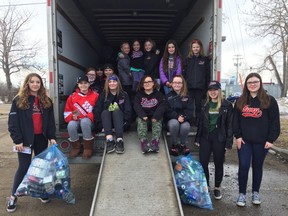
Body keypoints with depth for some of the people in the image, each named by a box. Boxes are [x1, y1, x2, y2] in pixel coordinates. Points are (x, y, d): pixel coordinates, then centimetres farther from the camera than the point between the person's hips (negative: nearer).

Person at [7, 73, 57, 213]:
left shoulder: (46, 101, 7)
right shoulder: (18, 100, -4)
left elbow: (50, 121, 8)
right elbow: (13, 122, -7)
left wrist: (52, 137, -2)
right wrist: (17, 140, -12)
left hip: (41, 138, 4)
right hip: (26, 139, -3)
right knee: (24, 167, 1)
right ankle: (13, 196, 17)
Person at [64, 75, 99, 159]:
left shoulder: (95, 95, 2)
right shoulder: (72, 96, 8)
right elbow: (67, 112, 9)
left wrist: (89, 116, -17)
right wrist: (73, 116, -12)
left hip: (89, 121, -2)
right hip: (76, 120, 3)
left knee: (85, 122, -38)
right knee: (71, 125, -32)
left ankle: (88, 148, -20)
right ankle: (76, 147, -5)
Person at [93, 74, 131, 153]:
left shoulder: (124, 95, 6)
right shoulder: (103, 95, 7)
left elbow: (128, 110, -3)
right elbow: (97, 111, -2)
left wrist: (124, 123, -18)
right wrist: (101, 125, -16)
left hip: (120, 122, -1)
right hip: (106, 123, 1)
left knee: (116, 111, -30)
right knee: (105, 112, -28)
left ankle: (119, 140, -50)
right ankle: (109, 140, -50)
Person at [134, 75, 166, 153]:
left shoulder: (159, 94, 8)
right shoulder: (139, 94, 10)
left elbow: (162, 106, -7)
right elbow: (137, 106, -5)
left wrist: (156, 116, -24)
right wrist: (143, 116, -25)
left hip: (155, 116, 0)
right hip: (142, 116, 0)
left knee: (158, 121, -30)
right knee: (140, 121, -29)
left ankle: (155, 143, -46)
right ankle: (144, 143, -46)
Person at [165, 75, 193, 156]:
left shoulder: (187, 97, 10)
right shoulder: (168, 96, 6)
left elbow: (190, 110, -1)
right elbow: (167, 111, -6)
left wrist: (184, 117, -22)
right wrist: (177, 117, -22)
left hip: (185, 120, 1)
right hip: (172, 120, 0)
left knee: (185, 126, -33)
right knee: (174, 123, -35)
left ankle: (183, 144, -4)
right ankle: (175, 144, -11)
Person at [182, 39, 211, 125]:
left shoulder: (205, 59, 7)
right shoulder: (187, 60, 10)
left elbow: (208, 75, 5)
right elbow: (184, 74, 6)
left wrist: (206, 87, -2)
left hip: (200, 88, 0)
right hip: (189, 87, 1)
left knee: (198, 105, 4)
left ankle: (198, 123, 14)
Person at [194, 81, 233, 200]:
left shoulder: (227, 105, -3)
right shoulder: (205, 105, 9)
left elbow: (230, 124, -5)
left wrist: (229, 141, -9)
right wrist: (197, 138, 9)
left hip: (219, 138, -3)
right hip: (205, 137, 3)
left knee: (218, 164, 10)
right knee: (203, 162, 4)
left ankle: (217, 187, 27)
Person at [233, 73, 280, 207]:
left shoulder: (269, 100, -3)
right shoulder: (240, 101, 6)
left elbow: (275, 122, -4)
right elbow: (235, 120, 7)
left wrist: (271, 139, -9)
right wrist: (237, 136, -2)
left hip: (261, 141, -2)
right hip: (244, 140, 2)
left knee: (257, 166, 11)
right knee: (243, 166, 0)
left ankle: (255, 192, 28)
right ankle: (242, 193, 13)